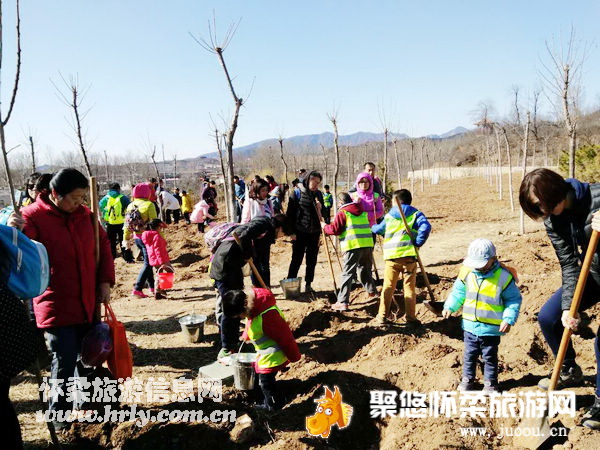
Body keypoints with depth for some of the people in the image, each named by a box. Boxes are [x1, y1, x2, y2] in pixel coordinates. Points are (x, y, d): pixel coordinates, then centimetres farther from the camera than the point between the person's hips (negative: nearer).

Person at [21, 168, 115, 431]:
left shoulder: (84, 214, 4)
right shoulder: (32, 217, -12)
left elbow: (103, 244, 12)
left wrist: (105, 281, 4)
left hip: (88, 303, 5)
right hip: (57, 307, -5)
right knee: (64, 363, 1)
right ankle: (60, 416, 22)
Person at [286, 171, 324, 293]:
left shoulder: (318, 194, 8)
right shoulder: (297, 192, -4)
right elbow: (290, 212, -6)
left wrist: (320, 208, -7)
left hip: (314, 232, 4)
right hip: (300, 231, -4)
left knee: (312, 260, 9)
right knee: (297, 259, 0)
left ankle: (308, 284, 20)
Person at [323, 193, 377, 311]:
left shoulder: (342, 212, -2)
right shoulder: (363, 211, 18)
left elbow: (335, 229, -5)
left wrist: (325, 227, 12)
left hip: (353, 246, -6)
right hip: (368, 244, 6)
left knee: (347, 274, -5)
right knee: (365, 269, 27)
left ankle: (343, 302, -9)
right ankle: (372, 291, 41)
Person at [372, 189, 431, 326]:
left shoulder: (389, 216, 13)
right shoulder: (416, 214, 6)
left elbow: (378, 229, 29)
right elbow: (425, 227, -13)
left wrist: (373, 227, 51)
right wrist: (417, 243, -7)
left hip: (392, 255, 1)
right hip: (409, 255, -1)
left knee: (388, 287, 10)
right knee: (409, 287, 6)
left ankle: (382, 316, 13)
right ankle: (411, 318, 9)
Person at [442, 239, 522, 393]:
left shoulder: (503, 276, -14)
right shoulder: (467, 273, -5)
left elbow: (514, 299, -6)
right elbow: (458, 292, 9)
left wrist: (509, 319, -15)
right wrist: (449, 307, -3)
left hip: (492, 328, -3)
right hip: (470, 326, 3)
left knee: (490, 357, 13)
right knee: (470, 355, 16)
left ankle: (490, 383, 29)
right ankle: (467, 379, 32)